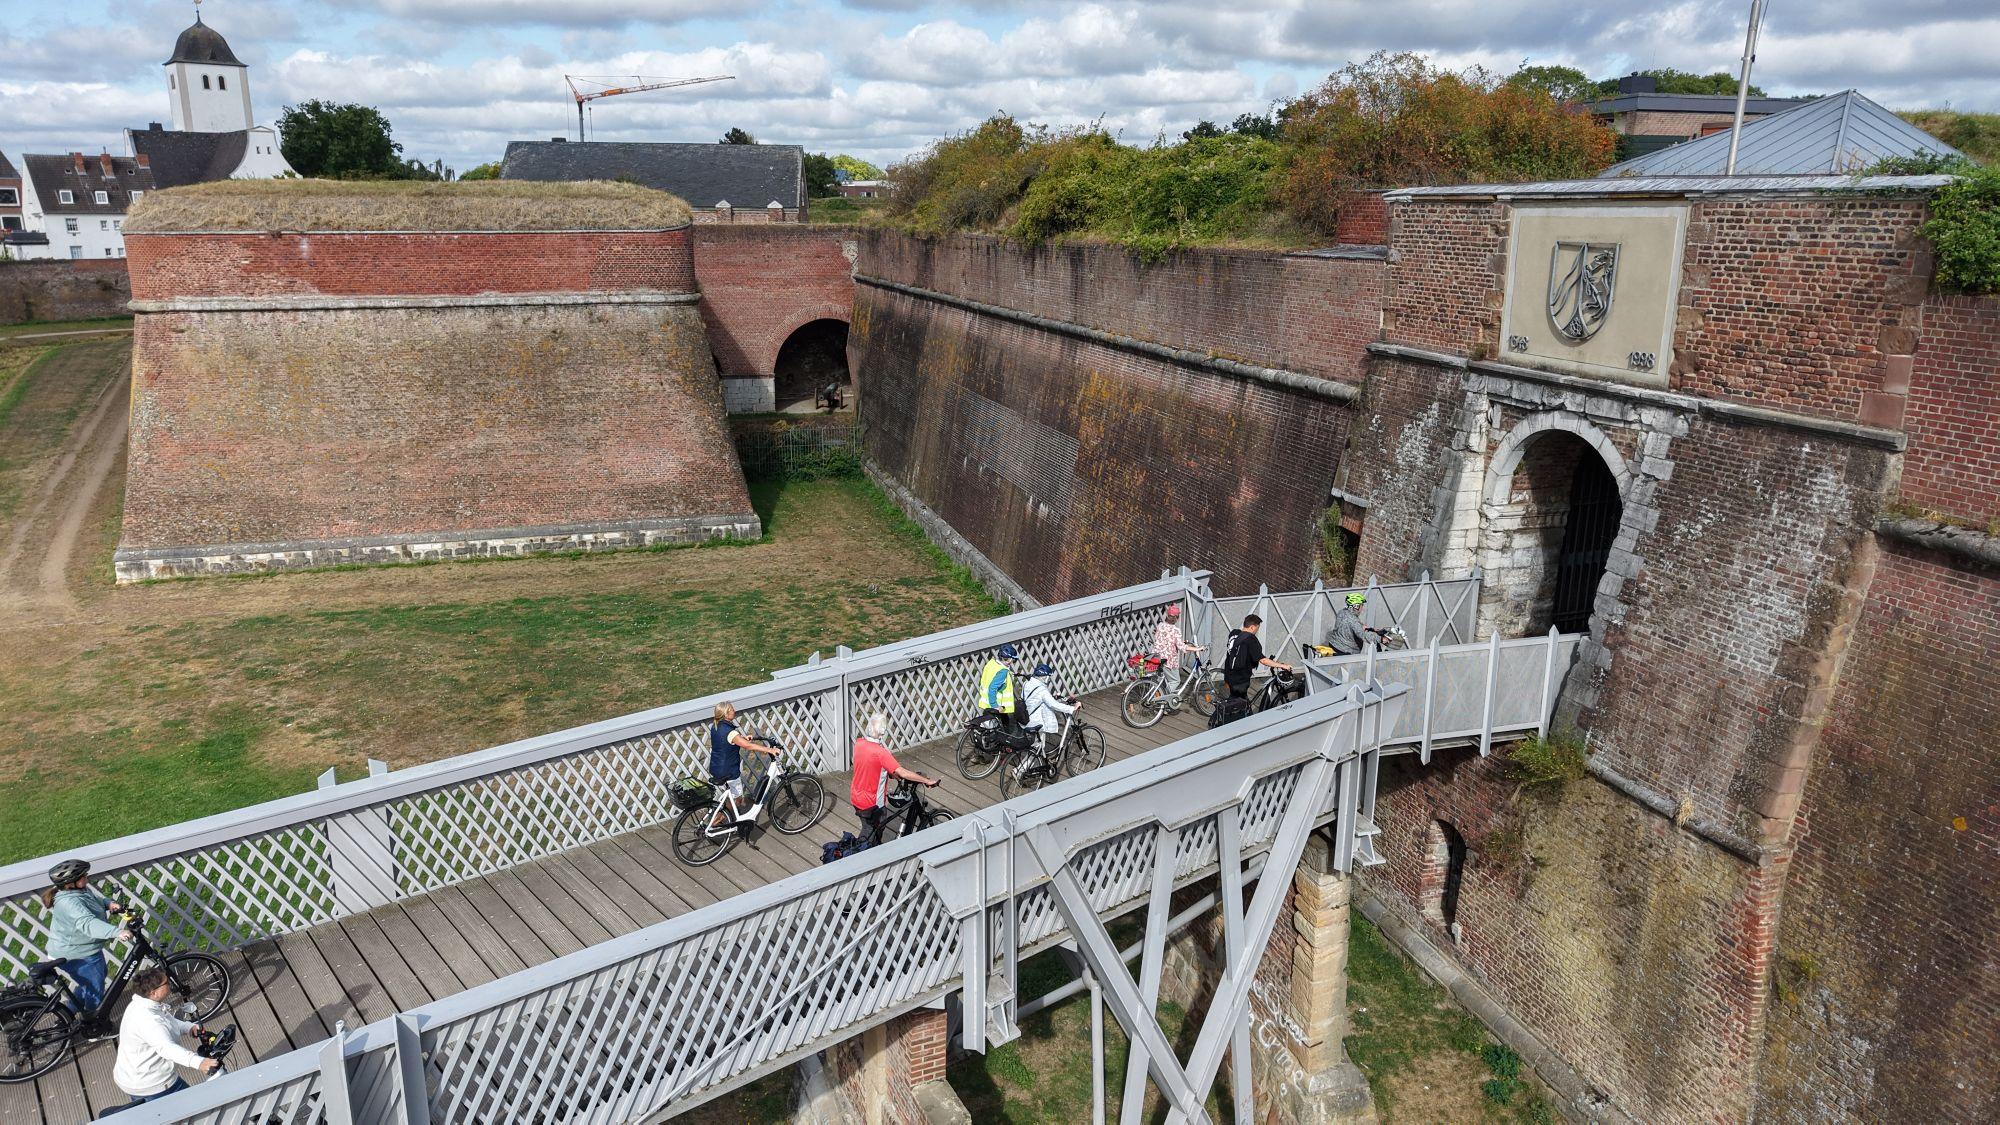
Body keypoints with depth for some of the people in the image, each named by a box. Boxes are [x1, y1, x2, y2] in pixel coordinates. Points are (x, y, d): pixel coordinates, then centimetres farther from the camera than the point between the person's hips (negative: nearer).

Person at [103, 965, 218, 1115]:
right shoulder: (147, 1019, -31)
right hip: (150, 1085, -9)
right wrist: (198, 1062, -54)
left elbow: (169, 1023, 13)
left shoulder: (141, 1004, 0)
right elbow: (167, 1048, -43)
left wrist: (190, 1027, -7)